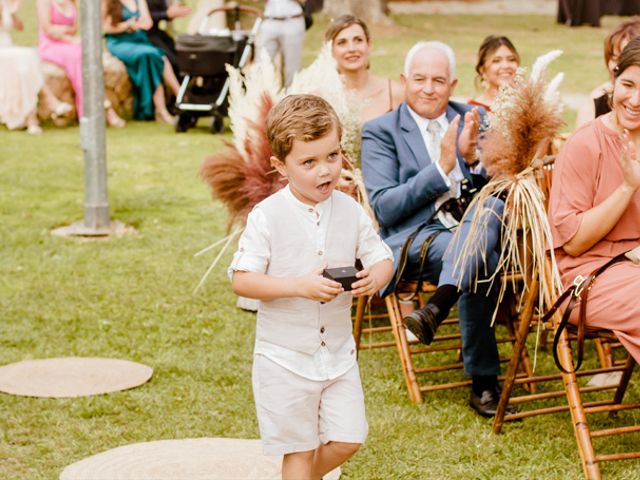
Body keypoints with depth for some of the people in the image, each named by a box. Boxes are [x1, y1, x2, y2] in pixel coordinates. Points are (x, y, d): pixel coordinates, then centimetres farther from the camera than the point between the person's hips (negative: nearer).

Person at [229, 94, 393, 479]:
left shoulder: (350, 211, -1)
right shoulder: (267, 216, -14)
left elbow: (382, 258, 7)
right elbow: (241, 280, -16)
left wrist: (376, 276, -18)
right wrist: (299, 286, -28)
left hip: (338, 352, 4)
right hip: (285, 356, -4)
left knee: (347, 440, 5)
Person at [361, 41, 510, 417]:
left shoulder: (474, 118, 17)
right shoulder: (380, 131, 5)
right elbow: (384, 209, -7)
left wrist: (473, 158, -10)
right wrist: (442, 167, -14)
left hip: (478, 227, 4)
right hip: (415, 237, -3)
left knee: (493, 205, -35)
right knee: (478, 265, -36)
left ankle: (437, 308, -44)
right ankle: (484, 382, -30)